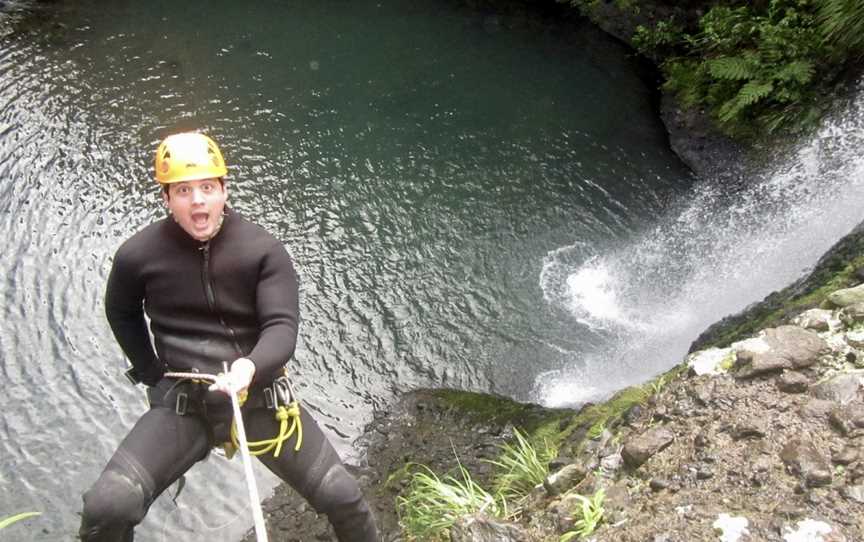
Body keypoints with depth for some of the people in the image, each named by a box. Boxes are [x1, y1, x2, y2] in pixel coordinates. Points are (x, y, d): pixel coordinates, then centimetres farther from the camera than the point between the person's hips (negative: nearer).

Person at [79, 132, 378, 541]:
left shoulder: (263, 250, -9)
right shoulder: (139, 256, -5)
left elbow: (282, 327, -14)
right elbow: (121, 314, 15)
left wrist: (252, 366, -35)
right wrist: (152, 374, 9)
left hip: (260, 395, 0)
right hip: (182, 402, 1)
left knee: (342, 497, -1)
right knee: (105, 509, -18)